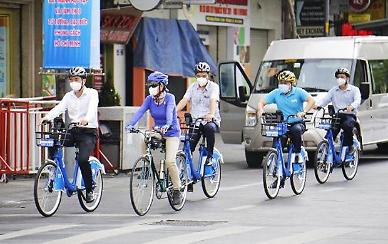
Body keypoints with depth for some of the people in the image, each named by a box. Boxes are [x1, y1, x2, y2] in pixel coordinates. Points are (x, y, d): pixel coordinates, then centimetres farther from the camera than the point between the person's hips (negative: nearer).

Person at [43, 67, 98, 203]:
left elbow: (92, 108, -23)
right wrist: (48, 116, -26)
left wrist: (86, 119, -45)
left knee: (82, 159, -26)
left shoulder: (92, 94, -2)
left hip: (88, 131, -5)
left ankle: (89, 190, -8)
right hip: (72, 131, 5)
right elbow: (59, 108, -5)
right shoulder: (69, 96, 12)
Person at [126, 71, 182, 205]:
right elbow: (140, 111, -16)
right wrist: (131, 125, -33)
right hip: (157, 131, 6)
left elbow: (169, 111, -34)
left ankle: (177, 191, -8)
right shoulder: (150, 99, -3)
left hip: (171, 133, -6)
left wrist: (167, 125, -53)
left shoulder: (169, 98, -15)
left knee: (170, 161, -20)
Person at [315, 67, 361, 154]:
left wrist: (352, 106, -34)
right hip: (337, 116, 4)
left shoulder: (354, 89, 7)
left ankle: (350, 146, -19)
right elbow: (325, 99, 8)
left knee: (347, 125, -36)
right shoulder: (333, 90, 20)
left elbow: (357, 101, -10)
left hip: (350, 115, -4)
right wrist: (318, 105, -15)